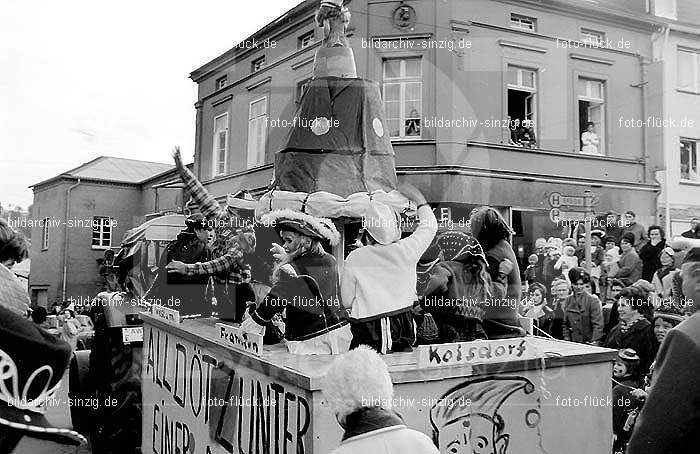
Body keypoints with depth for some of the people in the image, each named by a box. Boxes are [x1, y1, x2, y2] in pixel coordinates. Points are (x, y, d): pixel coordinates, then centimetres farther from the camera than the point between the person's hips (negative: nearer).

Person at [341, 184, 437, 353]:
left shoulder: (354, 259, -10)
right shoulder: (406, 250, -7)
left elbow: (347, 301, -1)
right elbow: (429, 225, 13)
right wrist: (419, 199, 25)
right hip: (402, 329, 2)